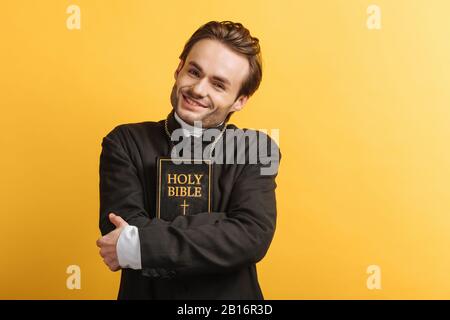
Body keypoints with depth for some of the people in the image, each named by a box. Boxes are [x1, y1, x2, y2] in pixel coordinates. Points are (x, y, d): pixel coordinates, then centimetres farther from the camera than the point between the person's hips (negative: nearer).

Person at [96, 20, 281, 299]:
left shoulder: (256, 150, -3)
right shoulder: (125, 142, -3)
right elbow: (118, 233, -14)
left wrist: (135, 246, -19)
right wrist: (220, 228, -16)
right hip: (146, 294, 1)